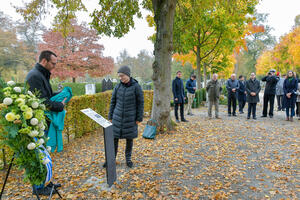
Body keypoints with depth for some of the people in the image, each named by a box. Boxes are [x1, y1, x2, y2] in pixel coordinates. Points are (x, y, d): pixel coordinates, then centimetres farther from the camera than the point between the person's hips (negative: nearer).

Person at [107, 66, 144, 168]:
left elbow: (140, 103, -6)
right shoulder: (118, 86, -1)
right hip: (118, 117, 3)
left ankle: (128, 159, 29)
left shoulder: (136, 87, -10)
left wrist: (139, 118, -7)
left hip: (130, 117, -2)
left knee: (129, 138, 10)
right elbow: (113, 102, 5)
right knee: (114, 137, 6)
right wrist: (110, 117, 6)